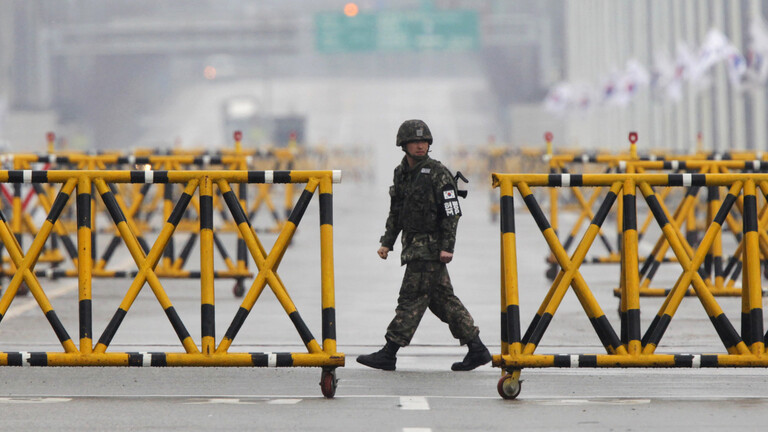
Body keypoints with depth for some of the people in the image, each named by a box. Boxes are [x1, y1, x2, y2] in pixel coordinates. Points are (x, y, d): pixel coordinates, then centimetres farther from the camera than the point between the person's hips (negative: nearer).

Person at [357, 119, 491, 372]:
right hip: (414, 244, 8)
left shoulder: (438, 174, -10)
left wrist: (447, 247, -18)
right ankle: (476, 349, 14)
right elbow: (396, 211, 21)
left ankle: (389, 354, -6)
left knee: (412, 297, -7)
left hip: (430, 246, -8)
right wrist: (387, 242, 15)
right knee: (441, 299, 9)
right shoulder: (401, 173, 13)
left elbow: (451, 212, -12)